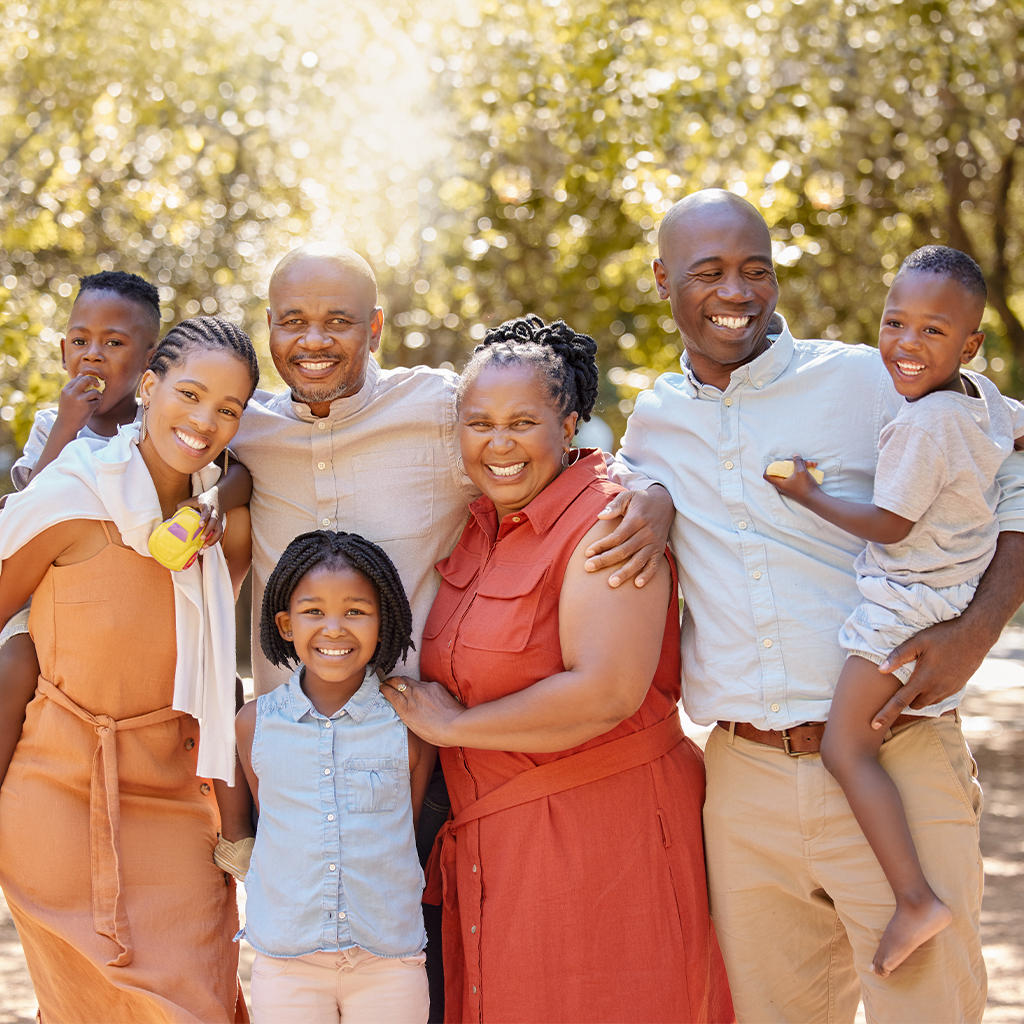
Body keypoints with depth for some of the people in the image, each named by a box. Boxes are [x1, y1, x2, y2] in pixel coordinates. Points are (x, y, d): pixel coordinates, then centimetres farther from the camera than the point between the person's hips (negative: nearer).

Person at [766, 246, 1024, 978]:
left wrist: (808, 494, -9)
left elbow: (889, 526, -19)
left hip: (907, 606, -10)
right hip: (956, 594, 10)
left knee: (846, 747, -10)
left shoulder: (923, 426, -23)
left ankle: (916, 899, -14)